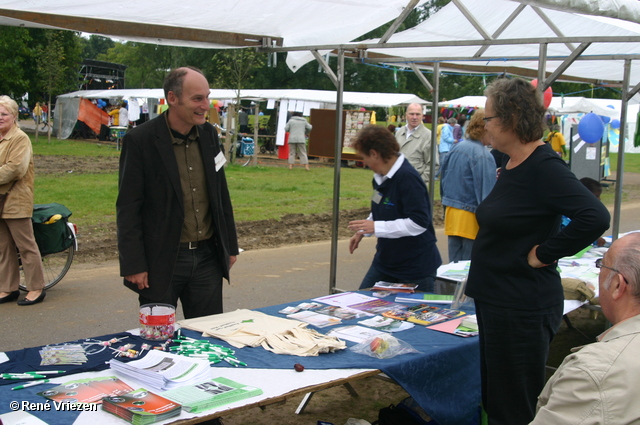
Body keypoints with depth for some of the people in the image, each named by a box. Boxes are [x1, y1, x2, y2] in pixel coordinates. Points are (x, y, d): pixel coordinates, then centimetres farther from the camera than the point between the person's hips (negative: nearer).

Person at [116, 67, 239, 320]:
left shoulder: (208, 134, 5)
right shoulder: (140, 140, -11)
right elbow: (127, 208, -10)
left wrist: (230, 246, 14)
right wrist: (133, 265, -13)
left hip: (207, 258, 5)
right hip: (161, 261, -5)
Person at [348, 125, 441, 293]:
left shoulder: (408, 178, -23)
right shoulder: (381, 177, 6)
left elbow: (419, 223, -28)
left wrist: (375, 227, -26)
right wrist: (362, 231, 10)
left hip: (416, 267, -9)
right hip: (385, 261, 9)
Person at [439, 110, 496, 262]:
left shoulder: (457, 147, 8)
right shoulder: (483, 155, -17)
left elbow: (443, 174, 17)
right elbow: (486, 194, -20)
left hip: (451, 213, 8)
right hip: (471, 217, -8)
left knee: (455, 263, 14)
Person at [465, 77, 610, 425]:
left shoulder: (543, 168, -20)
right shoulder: (511, 165, 9)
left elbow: (594, 217, -31)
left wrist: (543, 255, -22)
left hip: (522, 308, -10)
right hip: (495, 302, 10)